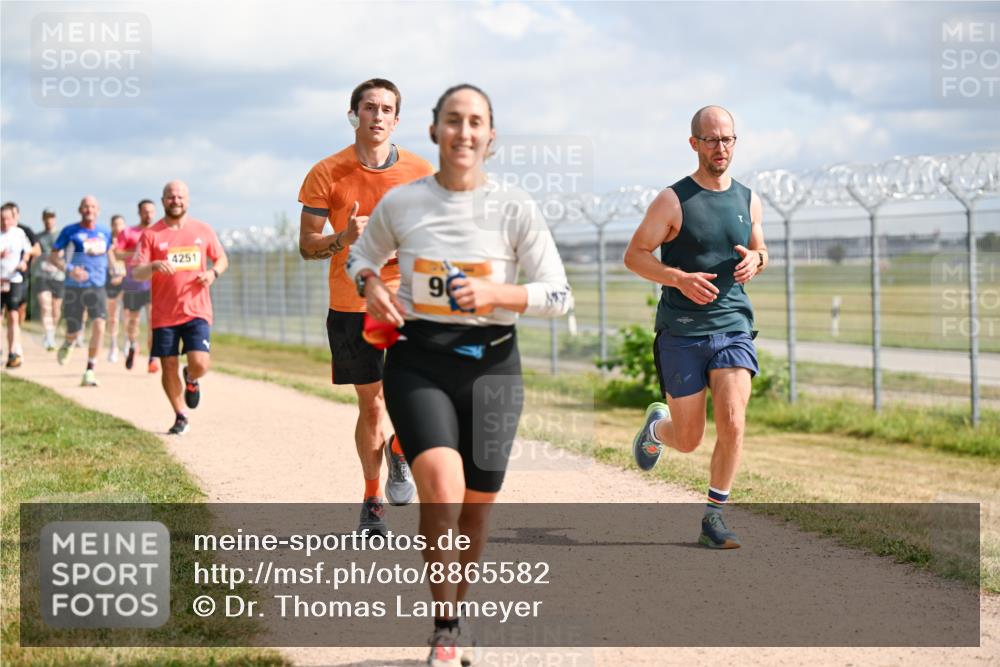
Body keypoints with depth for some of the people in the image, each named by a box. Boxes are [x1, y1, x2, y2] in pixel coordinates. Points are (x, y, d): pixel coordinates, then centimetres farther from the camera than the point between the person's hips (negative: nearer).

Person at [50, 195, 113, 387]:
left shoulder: (105, 232, 7)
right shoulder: (70, 232, -4)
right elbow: (53, 256, -3)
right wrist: (69, 270, -19)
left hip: (97, 287, 2)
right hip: (74, 287, -2)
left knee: (98, 326, -18)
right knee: (73, 333, 5)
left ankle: (90, 371, -10)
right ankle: (68, 344, 44)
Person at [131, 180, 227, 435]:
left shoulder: (203, 230, 6)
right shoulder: (151, 234, 1)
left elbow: (222, 259, 18)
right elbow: (136, 273, -3)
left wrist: (213, 273, -4)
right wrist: (154, 266, -25)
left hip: (197, 311, 0)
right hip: (164, 314, 0)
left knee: (199, 363, -14)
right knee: (169, 368, 2)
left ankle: (191, 380, 23)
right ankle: (180, 417, 22)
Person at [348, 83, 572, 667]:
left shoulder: (516, 209, -3)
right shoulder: (401, 203, 1)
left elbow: (559, 296, -3)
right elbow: (363, 254, 20)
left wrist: (493, 295, -19)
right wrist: (371, 286, -3)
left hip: (491, 363, 1)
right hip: (419, 361, -1)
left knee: (478, 503, 7)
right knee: (442, 489, -22)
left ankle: (457, 614, 34)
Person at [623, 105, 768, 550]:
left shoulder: (748, 201, 9)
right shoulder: (673, 201, -5)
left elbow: (760, 252, 24)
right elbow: (634, 255, -3)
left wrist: (755, 259, -1)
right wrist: (680, 278, -19)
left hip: (733, 327, 3)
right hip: (681, 332, -3)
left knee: (733, 422, -15)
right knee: (688, 440, 3)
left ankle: (714, 517, -2)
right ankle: (656, 426, 40)